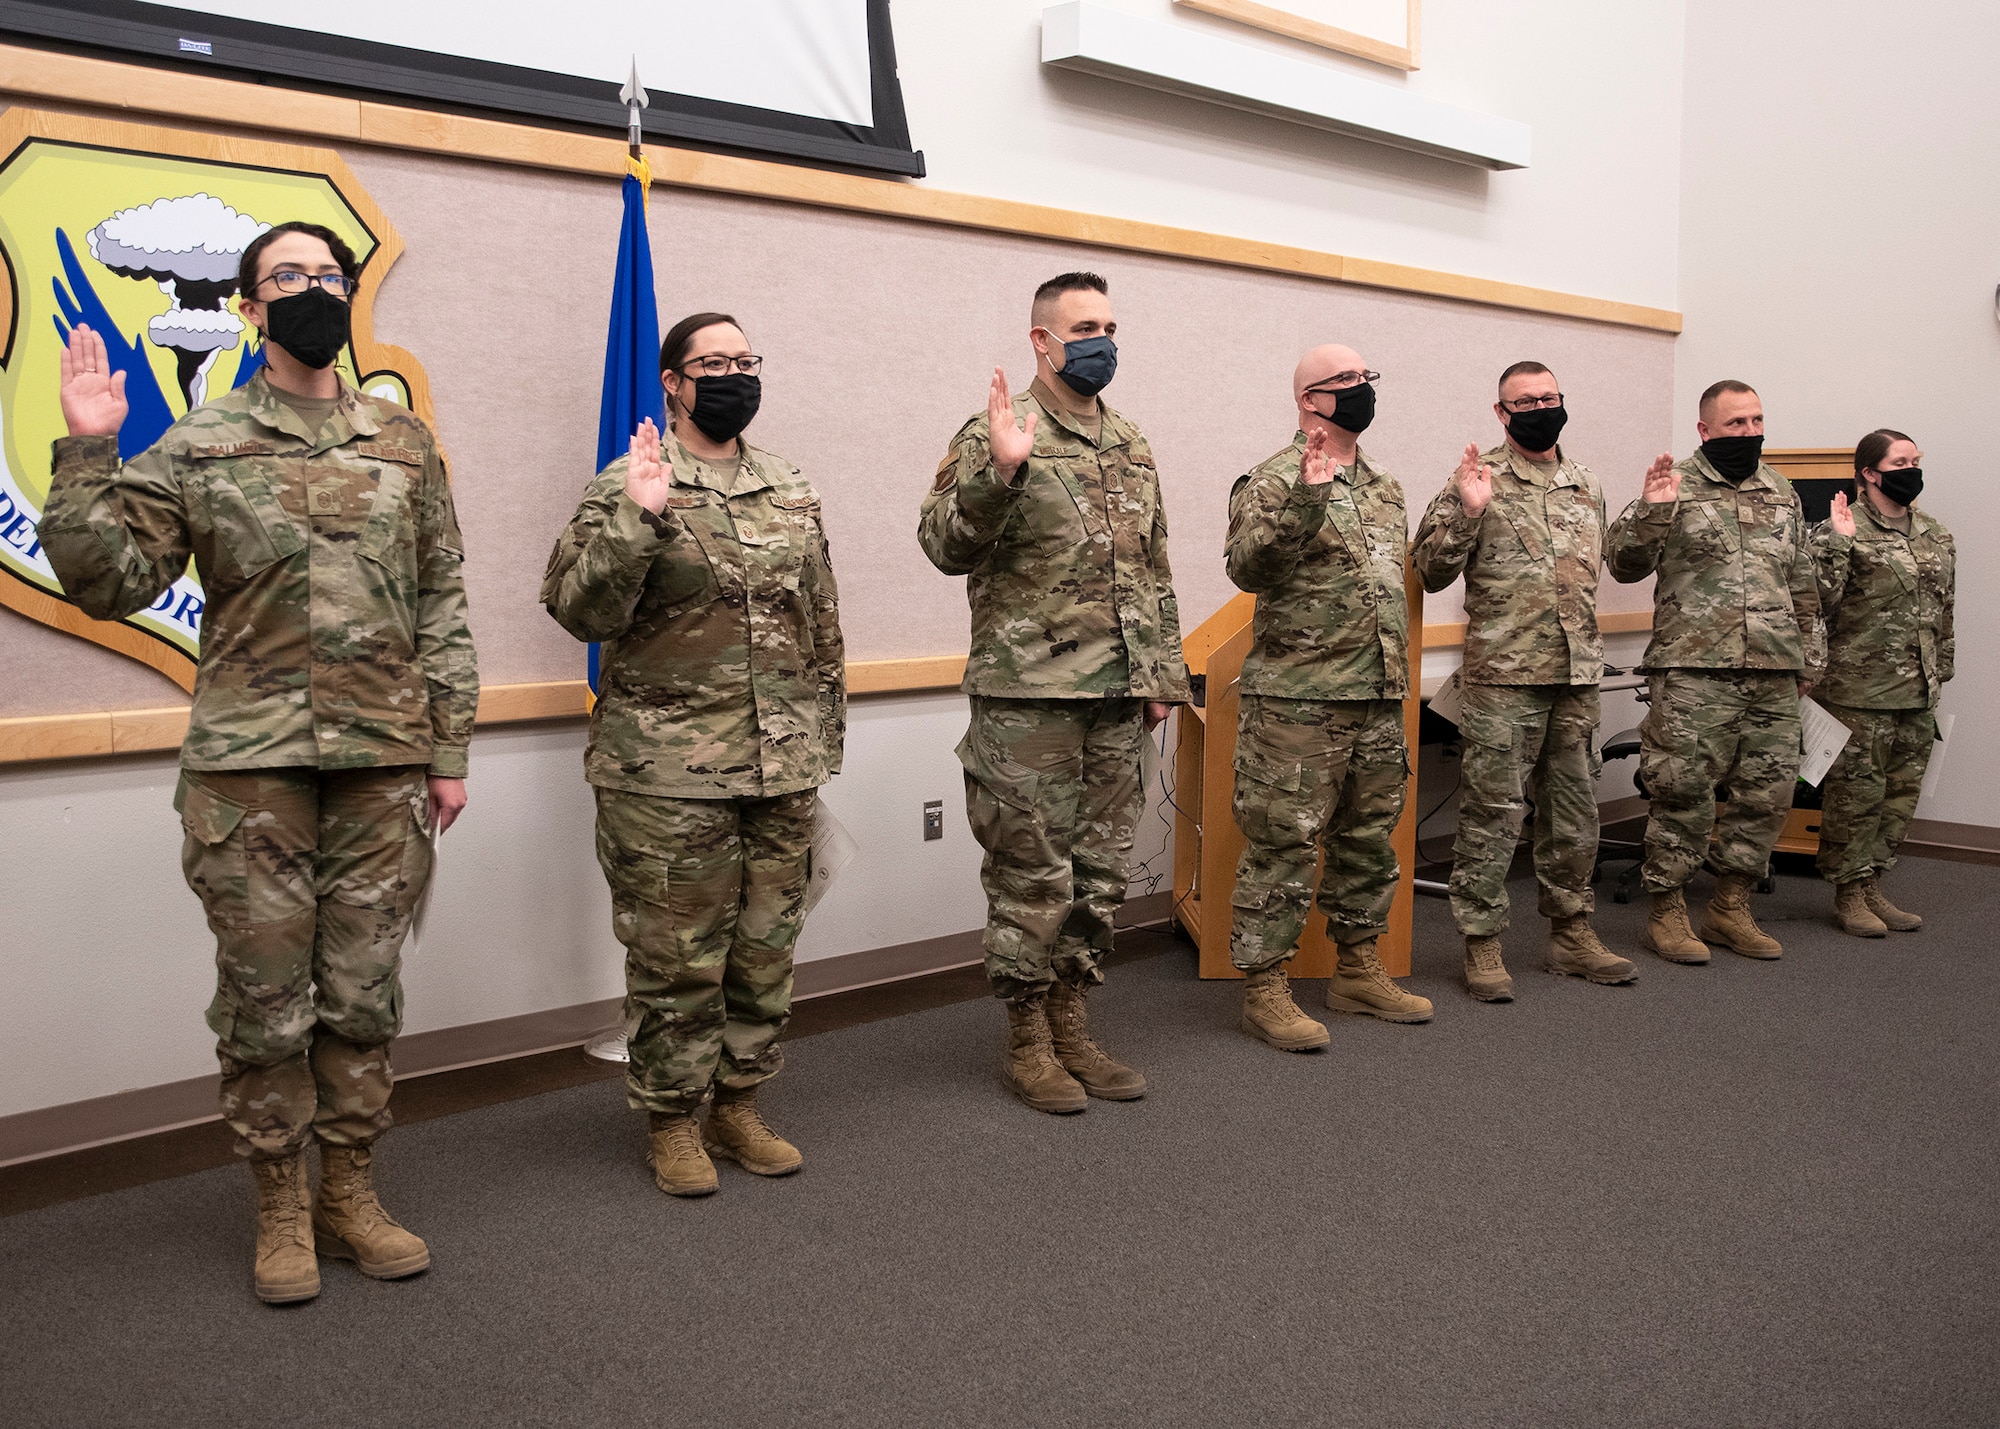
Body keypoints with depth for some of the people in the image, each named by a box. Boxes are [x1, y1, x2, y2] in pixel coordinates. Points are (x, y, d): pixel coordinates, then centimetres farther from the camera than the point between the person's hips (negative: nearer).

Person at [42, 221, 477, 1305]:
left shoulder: (404, 444, 9)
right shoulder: (197, 446, 4)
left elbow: (442, 608, 10)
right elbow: (106, 582, -1)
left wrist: (448, 751, 7)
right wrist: (86, 454, -12)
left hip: (383, 763, 2)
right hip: (249, 765, -2)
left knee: (363, 991, 9)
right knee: (265, 997, 5)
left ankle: (349, 1193, 25)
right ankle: (281, 1207, 22)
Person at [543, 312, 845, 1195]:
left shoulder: (790, 490, 12)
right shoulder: (626, 487, -4)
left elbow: (821, 623, 17)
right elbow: (577, 609, -14)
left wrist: (823, 737, 15)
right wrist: (639, 518, -25)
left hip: (783, 768, 5)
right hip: (668, 771, -5)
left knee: (766, 946, 12)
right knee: (676, 955, 3)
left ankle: (739, 1104, 28)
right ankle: (672, 1120, 20)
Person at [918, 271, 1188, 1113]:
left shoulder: (1132, 449, 16)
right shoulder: (994, 435, -5)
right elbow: (945, 546, -16)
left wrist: (1162, 672, 15)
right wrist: (999, 470, -29)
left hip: (1117, 698, 7)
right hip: (1029, 698, -6)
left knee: (1099, 873, 13)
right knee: (1032, 876, 1)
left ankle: (1072, 1027, 27)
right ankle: (1027, 1043, 17)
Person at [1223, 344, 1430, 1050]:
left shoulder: (1385, 486, 18)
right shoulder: (1274, 481, -8)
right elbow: (1248, 567, -25)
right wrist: (1305, 499, -32)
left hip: (1380, 698, 8)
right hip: (1298, 699, -8)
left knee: (1370, 837, 16)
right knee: (1283, 842, -3)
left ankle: (1358, 970, 30)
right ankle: (1264, 988, 7)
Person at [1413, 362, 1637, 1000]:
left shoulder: (1587, 485, 16)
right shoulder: (1478, 479, -3)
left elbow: (1615, 562, 27)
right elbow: (1430, 571, -11)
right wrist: (1467, 510, -21)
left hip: (1578, 674, 6)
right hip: (1503, 675, -6)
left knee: (1573, 806, 14)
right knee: (1493, 810, -3)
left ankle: (1571, 930, 27)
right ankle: (1482, 942, 7)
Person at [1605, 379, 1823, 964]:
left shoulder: (1781, 493, 17)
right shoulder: (1675, 486, 0)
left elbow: (1803, 583, 23)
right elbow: (1623, 564, -7)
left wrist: (1810, 654, 21)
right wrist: (1651, 511, -22)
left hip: (1774, 675, 6)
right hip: (1693, 673, -6)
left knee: (1767, 795, 9)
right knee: (1684, 793, -3)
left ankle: (1730, 907, 22)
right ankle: (1667, 909, 10)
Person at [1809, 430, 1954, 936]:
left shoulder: (1937, 536, 13)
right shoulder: (1839, 530, -9)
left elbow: (1945, 610, 20)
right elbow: (1820, 601, -19)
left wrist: (1940, 673, 18)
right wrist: (1837, 543, -26)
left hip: (1918, 695, 7)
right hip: (1859, 692, -7)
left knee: (1902, 794, 12)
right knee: (1855, 792, -1)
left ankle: (1872, 885, 23)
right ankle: (1849, 893, 11)